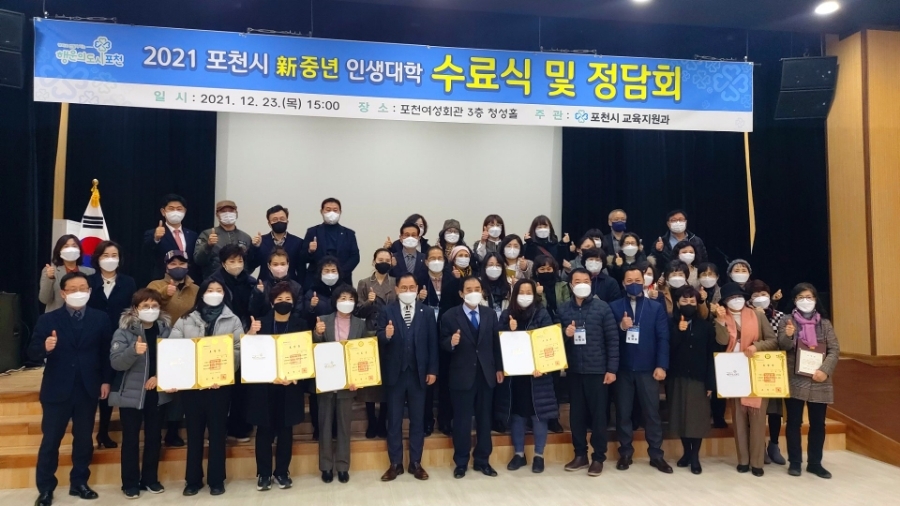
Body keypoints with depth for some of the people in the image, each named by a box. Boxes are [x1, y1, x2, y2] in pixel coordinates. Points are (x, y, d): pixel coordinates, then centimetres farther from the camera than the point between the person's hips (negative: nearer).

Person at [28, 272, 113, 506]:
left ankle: (79, 483, 27)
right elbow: (33, 353, -7)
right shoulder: (47, 320, -3)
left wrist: (106, 380, 1)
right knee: (50, 441, 8)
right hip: (56, 390, -1)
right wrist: (45, 348, -28)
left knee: (84, 439, 12)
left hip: (87, 390, 2)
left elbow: (106, 352, 4)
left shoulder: (100, 319, 1)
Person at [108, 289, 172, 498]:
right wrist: (134, 350, -35)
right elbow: (116, 362, -17)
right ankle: (130, 483, 17)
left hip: (158, 393, 3)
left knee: (154, 437, 11)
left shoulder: (166, 330, 1)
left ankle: (150, 479, 25)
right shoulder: (124, 331, -8)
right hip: (131, 394, -3)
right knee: (131, 439, 5)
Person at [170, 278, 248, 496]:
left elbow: (239, 350, -1)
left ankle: (216, 480, 17)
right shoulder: (186, 320, 8)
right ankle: (193, 480, 22)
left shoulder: (233, 320, 6)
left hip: (221, 384, -1)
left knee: (217, 432, 6)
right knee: (194, 432, 9)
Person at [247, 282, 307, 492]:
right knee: (265, 429, 5)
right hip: (263, 384, 0)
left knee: (285, 429, 8)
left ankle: (282, 472, 20)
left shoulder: (300, 324, 1)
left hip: (290, 385, 1)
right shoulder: (261, 323, 0)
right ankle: (263, 473, 18)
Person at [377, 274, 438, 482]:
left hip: (418, 373, 1)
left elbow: (433, 343, 1)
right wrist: (386, 335, -31)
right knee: (394, 419, 8)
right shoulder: (387, 311, 0)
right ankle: (395, 464, 19)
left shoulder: (427, 312, 2)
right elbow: (378, 338, -9)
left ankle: (416, 463, 21)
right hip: (394, 373, 0)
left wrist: (432, 370, -3)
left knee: (417, 419, 10)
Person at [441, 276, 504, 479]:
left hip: (486, 374, 4)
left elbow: (496, 343, 8)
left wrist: (499, 368, 6)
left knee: (485, 419, 11)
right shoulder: (450, 316, -4)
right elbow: (443, 344, -6)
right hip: (462, 375, -3)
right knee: (462, 420, 5)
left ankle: (482, 461, 23)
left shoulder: (490, 314, 7)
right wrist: (451, 342, -28)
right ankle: (461, 463, 18)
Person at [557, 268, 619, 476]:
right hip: (574, 370, 3)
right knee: (576, 414, 10)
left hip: (597, 369, -3)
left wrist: (612, 368, -8)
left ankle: (598, 457, 15)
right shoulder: (563, 309, 6)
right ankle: (580, 455, 23)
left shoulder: (602, 307, -2)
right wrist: (565, 335, -12)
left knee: (598, 414, 4)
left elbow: (612, 339, -3)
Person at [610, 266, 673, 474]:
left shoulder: (656, 307, 5)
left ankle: (656, 455, 16)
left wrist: (661, 365, -9)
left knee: (652, 412, 5)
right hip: (623, 368, 0)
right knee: (623, 412, 7)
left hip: (648, 368, 0)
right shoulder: (614, 307, 5)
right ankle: (625, 453, 19)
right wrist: (620, 327, -20)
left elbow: (663, 338, -1)